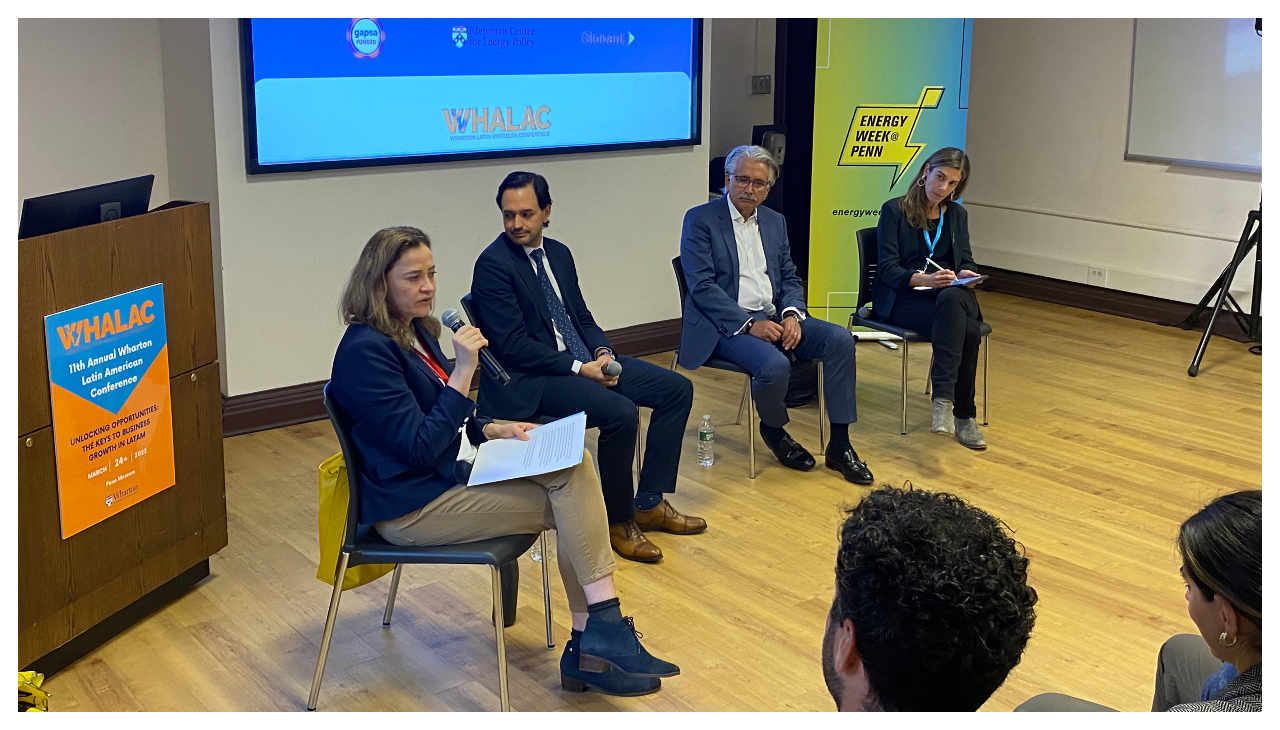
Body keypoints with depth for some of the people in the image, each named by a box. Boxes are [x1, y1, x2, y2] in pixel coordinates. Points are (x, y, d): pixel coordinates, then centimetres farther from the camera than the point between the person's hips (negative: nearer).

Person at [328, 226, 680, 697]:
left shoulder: (414, 330, 12)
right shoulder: (365, 350, -17)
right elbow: (421, 446, -22)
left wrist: (496, 430, 6)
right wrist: (463, 372, -24)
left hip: (451, 476, 9)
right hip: (413, 507, -9)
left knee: (575, 463, -11)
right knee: (567, 494, -16)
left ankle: (590, 646, -13)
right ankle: (602, 632, -10)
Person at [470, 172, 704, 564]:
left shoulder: (559, 253, 12)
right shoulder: (493, 264, -13)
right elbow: (513, 346, -18)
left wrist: (602, 352, -5)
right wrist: (579, 368, -21)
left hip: (584, 360, 9)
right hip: (529, 379, -9)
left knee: (677, 388, 0)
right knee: (620, 413, -30)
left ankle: (649, 502, 4)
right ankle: (618, 521, -9)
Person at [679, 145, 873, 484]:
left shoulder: (775, 221, 15)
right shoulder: (700, 220, -4)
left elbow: (790, 278, 15)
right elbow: (702, 287, -13)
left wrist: (792, 314, -8)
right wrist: (749, 325, -21)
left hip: (774, 318, 6)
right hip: (728, 325, -6)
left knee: (840, 340, -15)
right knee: (774, 364, -33)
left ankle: (839, 445, -8)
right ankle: (773, 430, 1)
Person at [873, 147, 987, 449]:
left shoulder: (957, 214, 18)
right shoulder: (895, 210, 2)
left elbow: (966, 263, 15)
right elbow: (887, 268, -6)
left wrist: (965, 275, -10)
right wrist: (923, 279, -25)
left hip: (953, 295, 4)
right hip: (903, 298, -4)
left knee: (952, 299, -37)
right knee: (966, 331, -34)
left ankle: (944, 399, -37)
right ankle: (964, 415, -30)